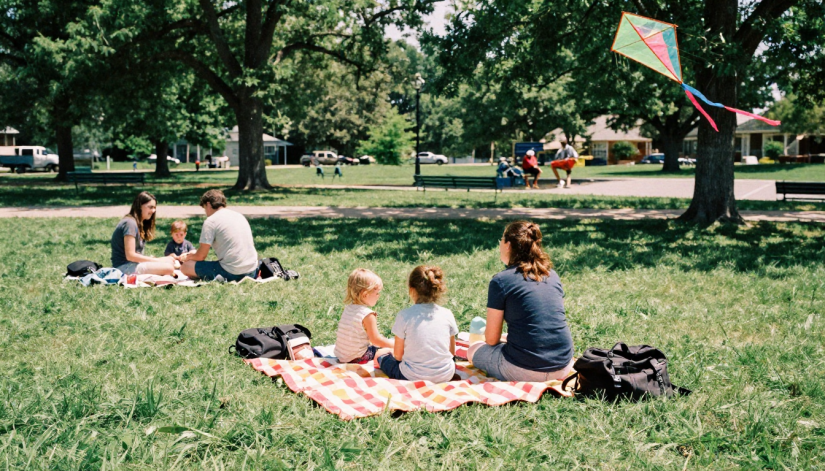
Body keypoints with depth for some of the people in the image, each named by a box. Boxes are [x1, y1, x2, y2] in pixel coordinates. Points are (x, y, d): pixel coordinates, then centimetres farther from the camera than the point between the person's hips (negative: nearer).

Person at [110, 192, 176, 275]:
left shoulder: (141, 223, 17)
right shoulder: (130, 223, -14)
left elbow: (136, 253, 12)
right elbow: (130, 255, -19)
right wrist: (158, 260, -15)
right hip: (124, 267, -10)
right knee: (169, 268, -23)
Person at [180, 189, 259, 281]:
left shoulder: (211, 221, -4)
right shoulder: (240, 216, 17)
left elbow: (201, 256, -3)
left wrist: (187, 257, 21)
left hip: (231, 273, -6)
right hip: (252, 272, 6)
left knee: (185, 266, 5)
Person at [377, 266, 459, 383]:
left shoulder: (404, 315, -14)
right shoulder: (447, 314, -6)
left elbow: (398, 355, -5)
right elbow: (452, 352, 5)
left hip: (413, 377, -2)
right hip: (445, 376, 2)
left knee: (381, 354, 23)